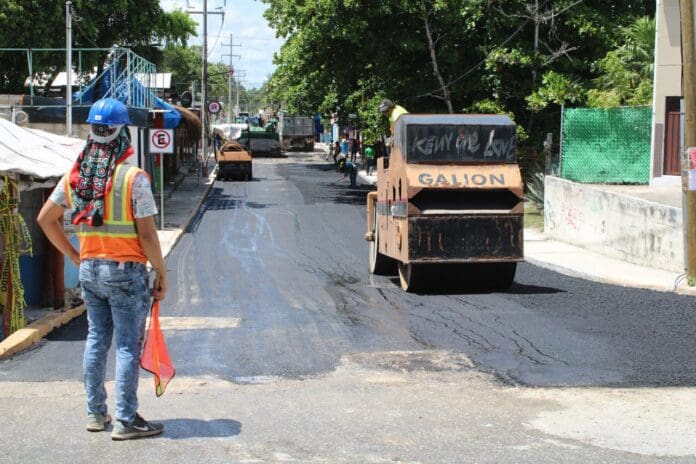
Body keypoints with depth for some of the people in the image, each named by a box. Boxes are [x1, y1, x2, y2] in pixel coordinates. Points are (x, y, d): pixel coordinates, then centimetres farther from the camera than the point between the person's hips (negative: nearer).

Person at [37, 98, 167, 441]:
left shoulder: (75, 175, 3)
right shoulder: (133, 177, -16)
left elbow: (45, 219, 10)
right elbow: (146, 234, -16)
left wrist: (73, 255, 16)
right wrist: (161, 271, -4)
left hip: (89, 268, 6)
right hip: (126, 271, -6)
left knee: (96, 340, 15)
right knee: (127, 345, 1)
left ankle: (95, 414, 23)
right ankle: (125, 421, 5)